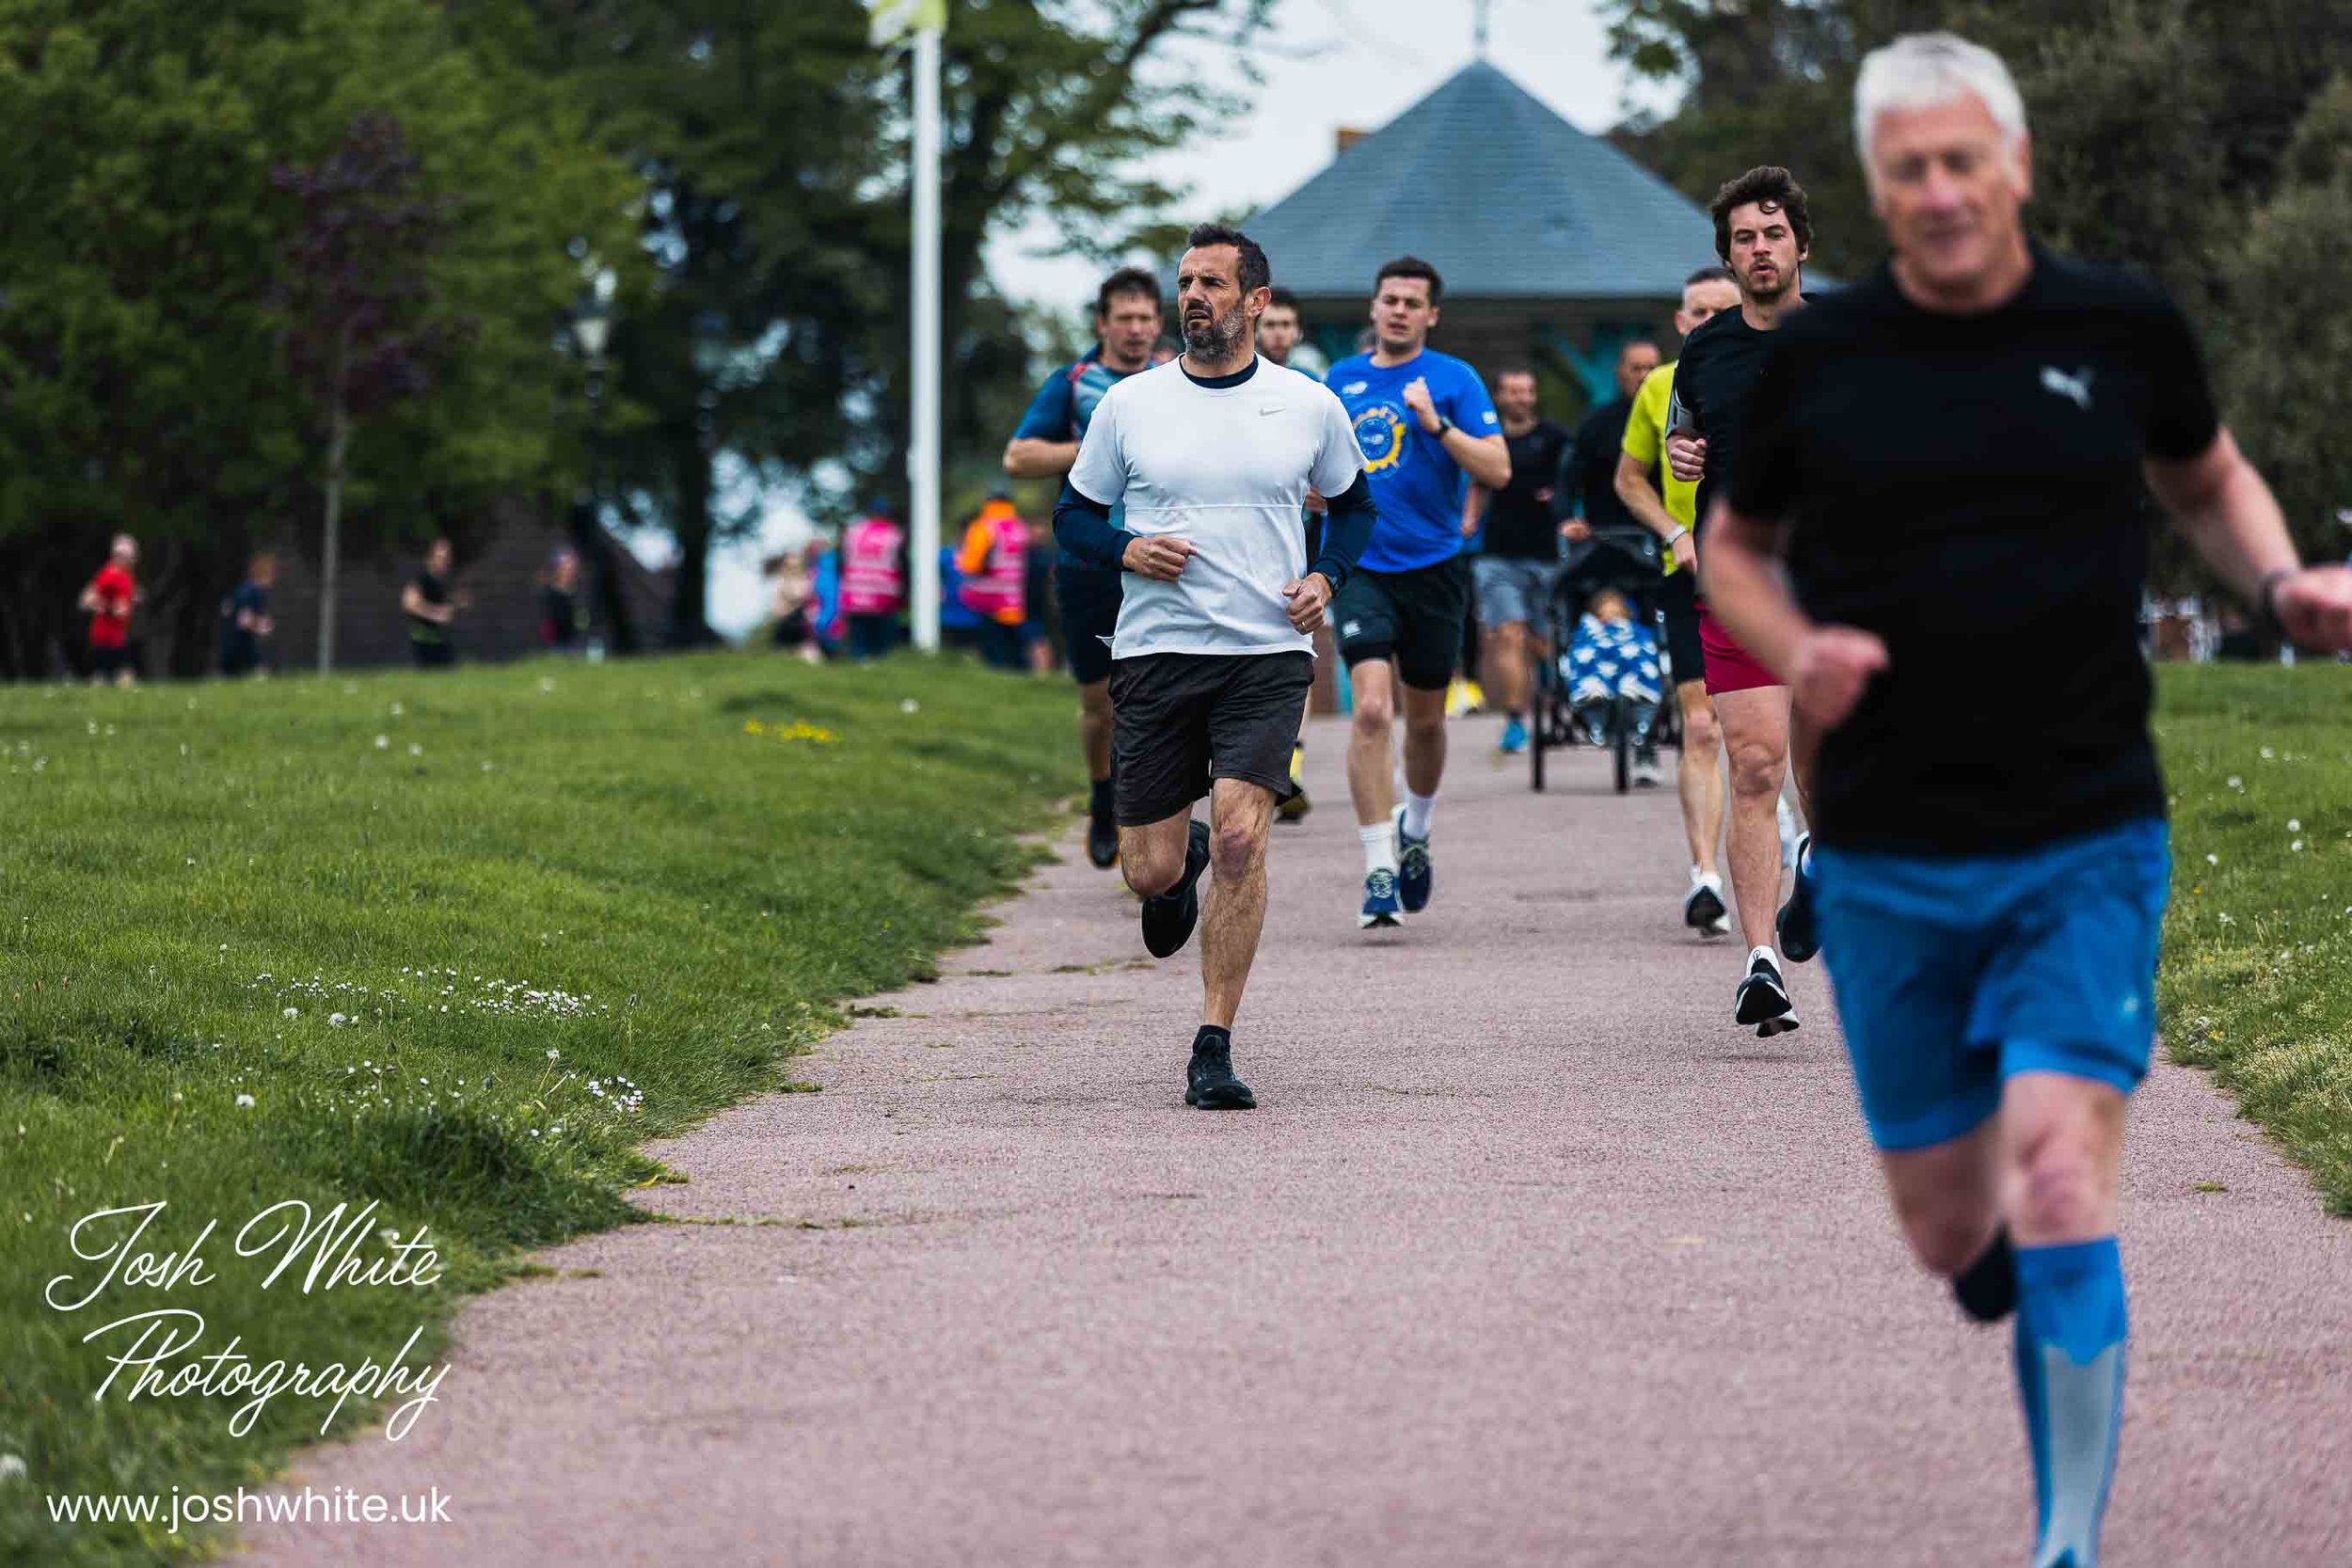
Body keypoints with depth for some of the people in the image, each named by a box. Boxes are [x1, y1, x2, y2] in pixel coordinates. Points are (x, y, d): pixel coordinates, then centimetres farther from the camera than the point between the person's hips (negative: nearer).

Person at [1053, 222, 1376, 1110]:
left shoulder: (1309, 406, 5)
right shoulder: (1128, 404, 4)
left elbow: (1353, 505, 21)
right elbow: (1073, 515, 12)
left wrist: (1326, 578, 2)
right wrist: (1127, 550, -9)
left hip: (1268, 651, -1)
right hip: (1155, 654, 1)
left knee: (1240, 837, -18)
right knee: (1151, 869, 1)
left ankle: (1214, 1049, -10)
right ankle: (1182, 860, 42)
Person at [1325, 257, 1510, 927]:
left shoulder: (1454, 380, -2)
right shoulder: (1341, 381, 8)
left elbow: (1497, 470, -11)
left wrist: (1437, 423, -20)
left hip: (1434, 569, -1)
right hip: (1360, 568, 1)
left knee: (1425, 720, 13)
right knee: (1371, 709, -16)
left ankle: (1414, 833, 41)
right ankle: (1380, 871, -15)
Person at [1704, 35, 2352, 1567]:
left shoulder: (2124, 328, 0)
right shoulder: (1817, 358, -1)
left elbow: (2209, 478, 19)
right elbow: (1734, 547, 13)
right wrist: (1795, 650, -8)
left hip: (2087, 849, -1)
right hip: (1887, 861, 1)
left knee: (2057, 1171, -18)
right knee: (1951, 1231, 6)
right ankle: (2058, 1329, 43)